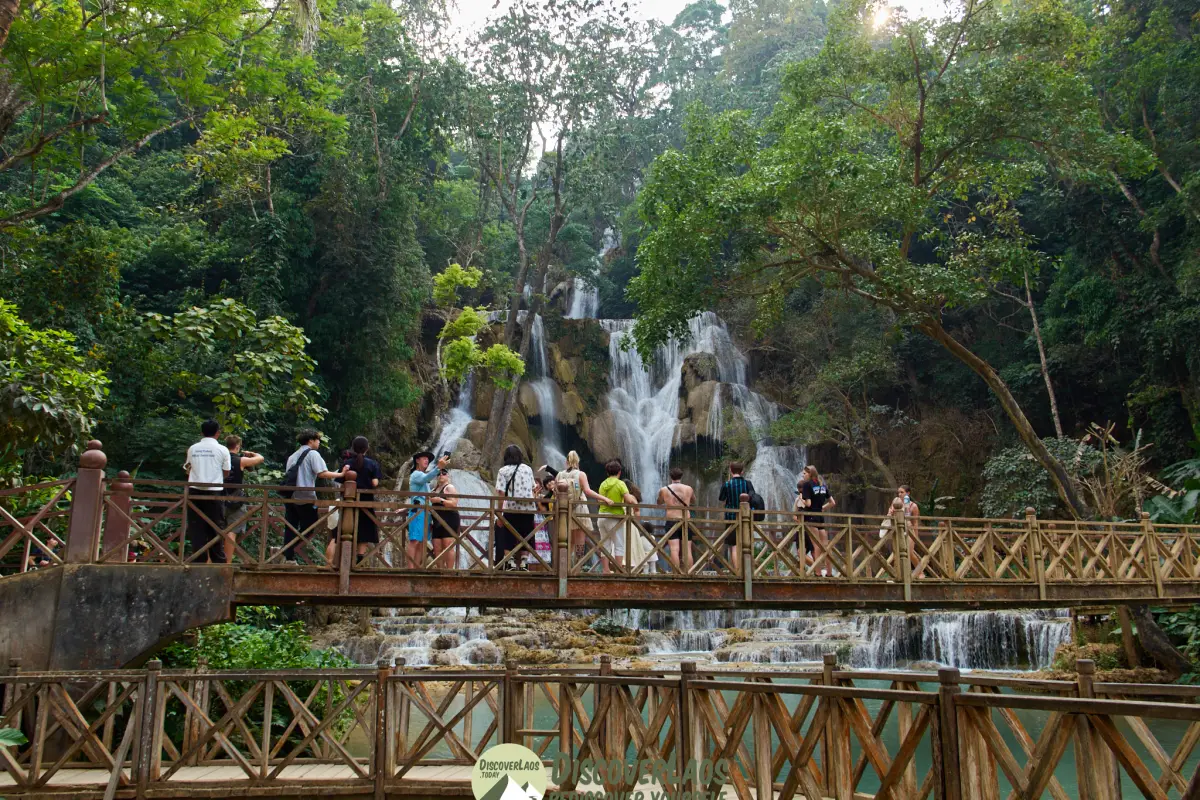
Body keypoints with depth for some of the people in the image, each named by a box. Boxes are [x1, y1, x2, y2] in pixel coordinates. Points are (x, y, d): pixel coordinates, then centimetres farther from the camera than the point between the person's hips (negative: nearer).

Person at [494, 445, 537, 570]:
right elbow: (533, 488, 13)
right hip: (529, 508, 3)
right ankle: (522, 564, 12)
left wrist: (499, 514, -8)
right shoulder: (528, 468, 11)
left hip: (511, 508, -3)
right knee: (524, 538, 12)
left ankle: (510, 564, -3)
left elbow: (501, 493, -8)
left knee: (508, 540, 4)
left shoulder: (503, 471, 0)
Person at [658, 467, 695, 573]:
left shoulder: (664, 490, 3)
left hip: (671, 521, -1)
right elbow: (693, 502, 23)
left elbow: (659, 503, 22)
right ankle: (689, 573, 4)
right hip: (686, 521, 1)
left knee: (674, 550, -7)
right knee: (687, 550, 5)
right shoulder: (689, 489, 5)